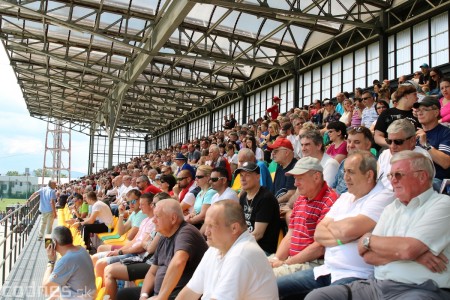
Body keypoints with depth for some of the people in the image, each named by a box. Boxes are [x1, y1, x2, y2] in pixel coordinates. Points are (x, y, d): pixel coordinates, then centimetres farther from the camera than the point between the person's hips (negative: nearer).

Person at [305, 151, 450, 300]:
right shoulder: (391, 208, 16)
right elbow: (368, 255, 6)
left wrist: (368, 239, -1)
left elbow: (408, 249, -19)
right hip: (377, 286, 6)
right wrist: (409, 253, -10)